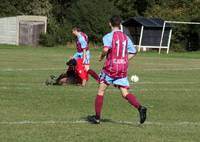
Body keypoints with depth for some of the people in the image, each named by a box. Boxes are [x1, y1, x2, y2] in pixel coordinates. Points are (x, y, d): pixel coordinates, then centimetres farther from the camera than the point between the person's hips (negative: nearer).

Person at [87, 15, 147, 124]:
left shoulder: (109, 36, -7)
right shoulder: (126, 37, 11)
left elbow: (106, 49, -25)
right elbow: (133, 53, 13)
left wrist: (101, 56, -5)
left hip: (111, 67, -4)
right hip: (123, 68, 5)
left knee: (101, 91, 9)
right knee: (125, 93, 2)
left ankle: (97, 117, 12)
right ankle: (140, 108, -23)